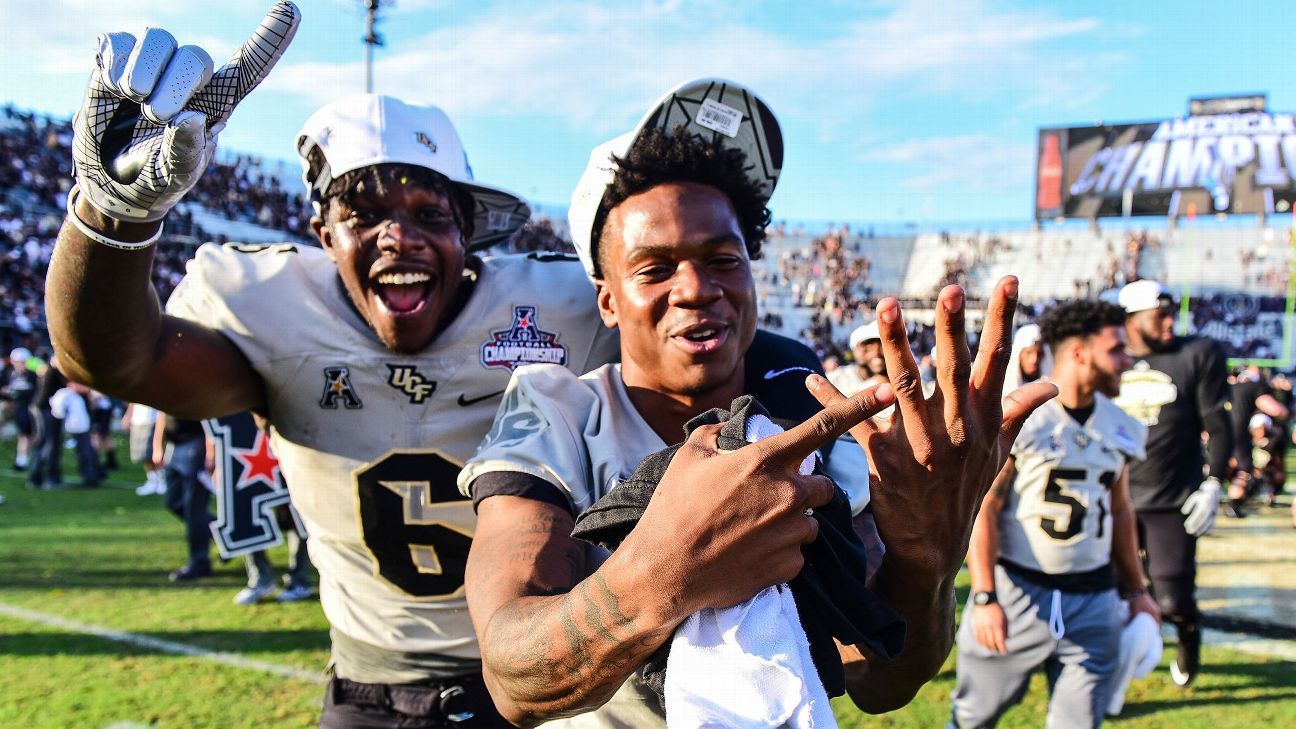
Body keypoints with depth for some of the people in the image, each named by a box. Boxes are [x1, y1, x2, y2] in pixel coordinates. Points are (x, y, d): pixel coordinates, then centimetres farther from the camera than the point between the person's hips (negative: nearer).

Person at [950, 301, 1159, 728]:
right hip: (1018, 592, -5)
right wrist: (985, 597, -16)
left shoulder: (1120, 429, 8)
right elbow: (982, 508, -12)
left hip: (1094, 601, 5)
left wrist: (1136, 590, 20)